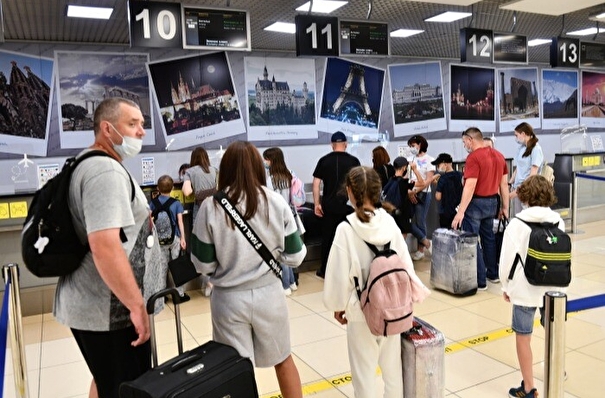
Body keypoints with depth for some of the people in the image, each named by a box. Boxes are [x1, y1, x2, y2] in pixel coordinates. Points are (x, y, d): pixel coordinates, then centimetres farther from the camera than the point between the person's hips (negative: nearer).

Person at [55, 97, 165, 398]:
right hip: (109, 311, -10)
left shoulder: (85, 165, 13)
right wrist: (137, 306, -24)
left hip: (90, 304, 10)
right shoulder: (107, 171, -20)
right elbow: (105, 247, -30)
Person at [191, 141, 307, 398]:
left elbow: (203, 264, -5)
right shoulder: (276, 203, -7)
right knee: (283, 359, 23)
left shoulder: (210, 207, -10)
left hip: (228, 298, -1)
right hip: (268, 294, 1)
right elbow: (294, 257, -4)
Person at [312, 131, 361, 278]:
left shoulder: (324, 160, 1)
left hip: (329, 205, 1)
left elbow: (316, 183, -2)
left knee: (327, 237, 10)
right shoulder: (353, 160, -1)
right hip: (348, 205, -1)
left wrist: (317, 204, 2)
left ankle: (325, 270, 17)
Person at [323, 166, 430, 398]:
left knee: (364, 370, 10)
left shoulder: (346, 229, -19)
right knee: (392, 365, 20)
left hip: (361, 310, -4)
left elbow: (340, 274, -14)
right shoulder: (389, 221, -7)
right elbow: (405, 261, 1)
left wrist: (338, 305, 2)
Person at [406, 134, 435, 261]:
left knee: (420, 222, -1)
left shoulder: (429, 160, -2)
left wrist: (416, 191, -14)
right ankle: (425, 241, 13)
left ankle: (420, 250, 12)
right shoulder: (410, 160, 11)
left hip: (423, 194, -5)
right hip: (410, 194, 5)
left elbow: (428, 180, -9)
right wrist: (409, 192, -9)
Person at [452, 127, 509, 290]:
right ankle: (493, 273, 31)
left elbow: (470, 186, -23)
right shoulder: (498, 155, 7)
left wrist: (461, 211, -23)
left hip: (477, 203, -8)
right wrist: (505, 207, 18)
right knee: (489, 237, 21)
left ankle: (479, 281, 3)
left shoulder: (473, 157, -16)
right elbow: (504, 184, 11)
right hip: (492, 202, 8)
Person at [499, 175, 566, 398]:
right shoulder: (558, 222, -1)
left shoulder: (517, 224, -13)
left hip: (525, 289, -5)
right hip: (553, 288, 5)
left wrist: (506, 286, 2)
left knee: (523, 338, 6)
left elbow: (508, 258, -12)